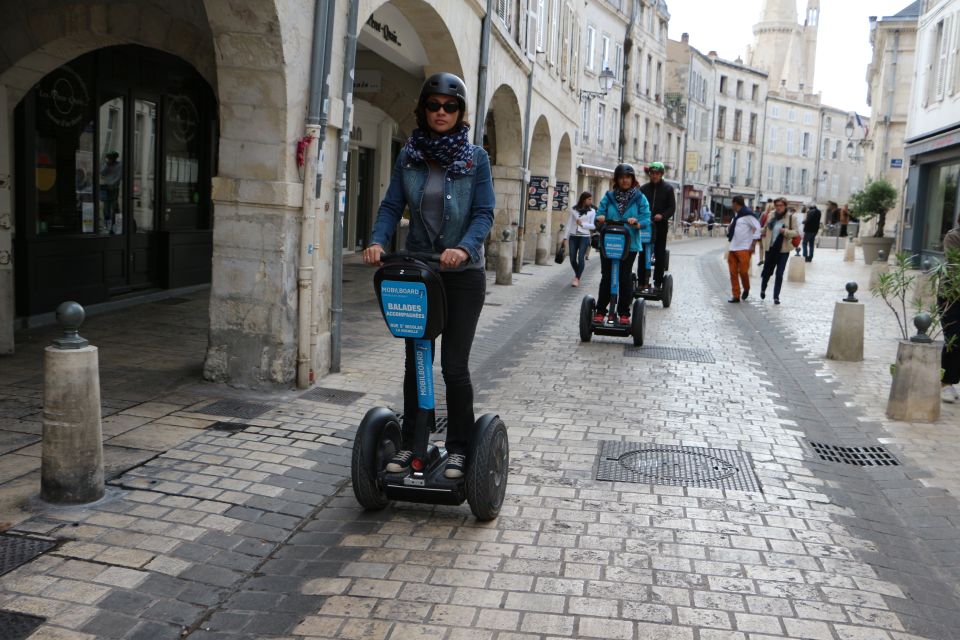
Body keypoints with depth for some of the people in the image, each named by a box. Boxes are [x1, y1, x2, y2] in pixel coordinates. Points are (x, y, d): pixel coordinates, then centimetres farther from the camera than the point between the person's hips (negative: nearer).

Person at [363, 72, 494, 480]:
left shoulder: (476, 158, -2)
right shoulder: (409, 155, 5)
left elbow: (484, 213, -8)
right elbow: (392, 205, 1)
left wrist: (464, 247, -26)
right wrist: (377, 241, -18)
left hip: (462, 275, -3)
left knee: (454, 365, -2)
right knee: (415, 362, 10)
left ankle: (459, 449, 13)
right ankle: (411, 442, 22)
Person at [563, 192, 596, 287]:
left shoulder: (592, 211, 3)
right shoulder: (573, 210, 7)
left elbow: (593, 226, -1)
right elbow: (569, 224, 8)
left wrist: (582, 224, -15)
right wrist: (565, 237, 4)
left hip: (584, 237, -2)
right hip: (573, 237, 2)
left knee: (580, 258, -12)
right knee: (572, 259, 2)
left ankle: (577, 278, -1)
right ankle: (577, 274, 27)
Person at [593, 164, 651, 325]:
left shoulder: (640, 198, 3)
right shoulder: (609, 197, 6)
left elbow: (646, 220, -4)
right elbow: (598, 216, 5)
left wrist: (637, 223, -25)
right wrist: (599, 219, -19)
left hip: (629, 244, -1)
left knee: (625, 278, 2)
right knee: (606, 277, 2)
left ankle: (624, 313, 13)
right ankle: (600, 311, 12)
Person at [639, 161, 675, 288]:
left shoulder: (668, 189, 4)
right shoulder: (643, 189, 8)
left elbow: (672, 207, -1)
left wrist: (662, 216, -18)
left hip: (661, 226, -1)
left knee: (660, 254, 3)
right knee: (643, 254, 0)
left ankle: (658, 282, 9)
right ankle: (642, 281, 6)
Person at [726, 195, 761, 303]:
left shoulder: (747, 214, -10)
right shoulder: (737, 216, 17)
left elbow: (757, 228, -15)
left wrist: (753, 244, -17)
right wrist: (729, 229, 4)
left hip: (744, 249, -8)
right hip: (733, 248, 8)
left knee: (743, 271, -7)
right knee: (733, 273, 3)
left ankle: (746, 289, 20)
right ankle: (736, 296, 7)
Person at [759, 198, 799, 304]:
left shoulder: (790, 218, -5)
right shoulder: (770, 216, 2)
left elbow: (796, 232, -7)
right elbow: (765, 230, 17)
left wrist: (786, 231, -22)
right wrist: (764, 242, 12)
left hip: (783, 250, -2)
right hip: (770, 249, 2)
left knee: (779, 274, -3)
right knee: (767, 271, 11)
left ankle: (776, 296, 5)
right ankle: (763, 289, 38)